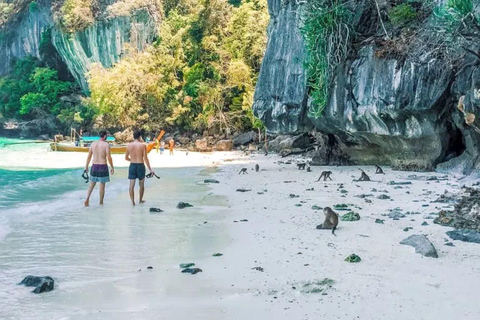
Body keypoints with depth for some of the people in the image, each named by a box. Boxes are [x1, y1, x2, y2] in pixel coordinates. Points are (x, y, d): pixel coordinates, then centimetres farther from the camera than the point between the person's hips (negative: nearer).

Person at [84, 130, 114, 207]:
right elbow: (109, 157, -13)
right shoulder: (106, 144, -9)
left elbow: (89, 156, 8)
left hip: (94, 166, 4)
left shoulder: (93, 144, 4)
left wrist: (86, 166, 17)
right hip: (103, 166, -4)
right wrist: (112, 167, -4)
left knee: (92, 184, 13)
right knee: (102, 185, 6)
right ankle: (101, 202, 13)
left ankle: (87, 199, -3)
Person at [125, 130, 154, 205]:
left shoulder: (129, 145, 1)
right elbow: (145, 158, -10)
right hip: (140, 165, -2)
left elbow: (126, 158, 9)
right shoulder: (142, 145, -8)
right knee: (141, 184, 15)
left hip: (132, 165, 2)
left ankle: (132, 201, -2)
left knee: (132, 185, 3)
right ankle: (141, 200, 25)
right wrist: (150, 169, -5)